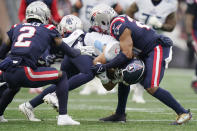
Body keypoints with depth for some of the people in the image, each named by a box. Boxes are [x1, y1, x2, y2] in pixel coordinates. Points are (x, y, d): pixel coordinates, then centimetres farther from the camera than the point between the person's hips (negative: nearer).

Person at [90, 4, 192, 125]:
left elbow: (127, 55, -20)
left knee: (151, 87, -18)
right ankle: (120, 114, 20)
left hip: (157, 50, -11)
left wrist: (105, 67, -18)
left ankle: (183, 113, -11)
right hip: (147, 52, 11)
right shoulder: (120, 20, 12)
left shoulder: (119, 27, -17)